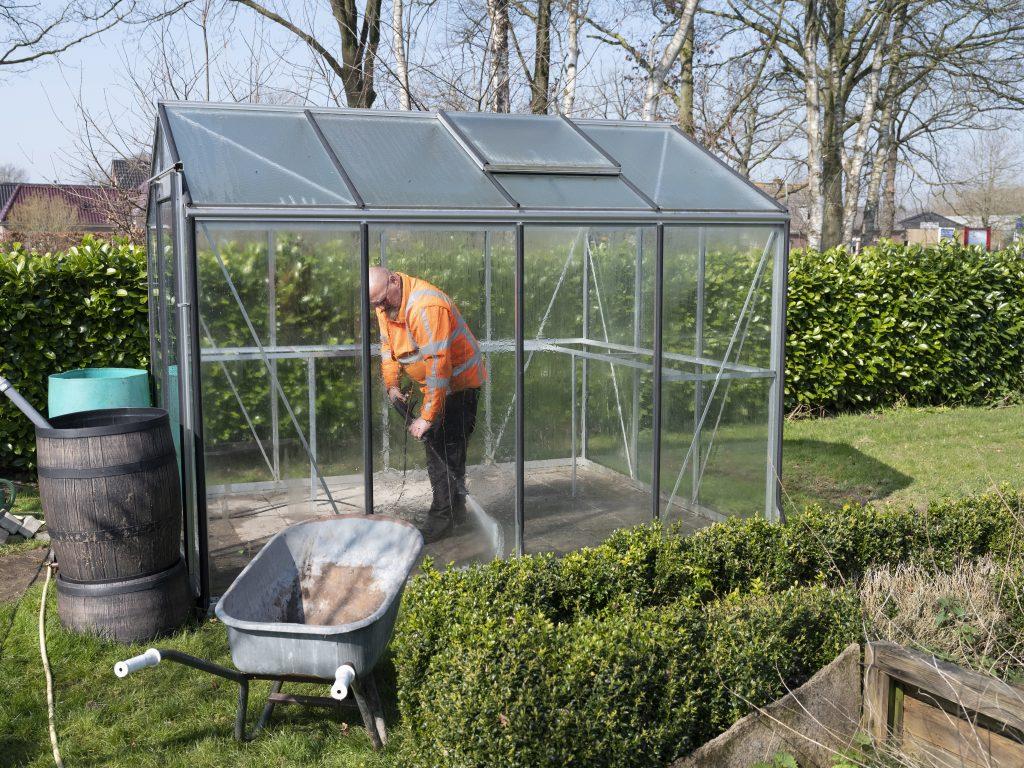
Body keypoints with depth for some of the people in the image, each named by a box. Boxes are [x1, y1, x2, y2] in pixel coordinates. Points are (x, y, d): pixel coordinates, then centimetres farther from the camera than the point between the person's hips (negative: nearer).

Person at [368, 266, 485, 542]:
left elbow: (438, 366, -34)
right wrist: (392, 385, 3)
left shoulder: (427, 307, -33)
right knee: (436, 444, 16)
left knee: (445, 446, -9)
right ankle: (455, 508, 29)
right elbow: (387, 344, 12)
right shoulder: (386, 304, -3)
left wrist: (427, 416, -32)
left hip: (459, 381, -9)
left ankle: (441, 517, -1)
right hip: (436, 382, 10)